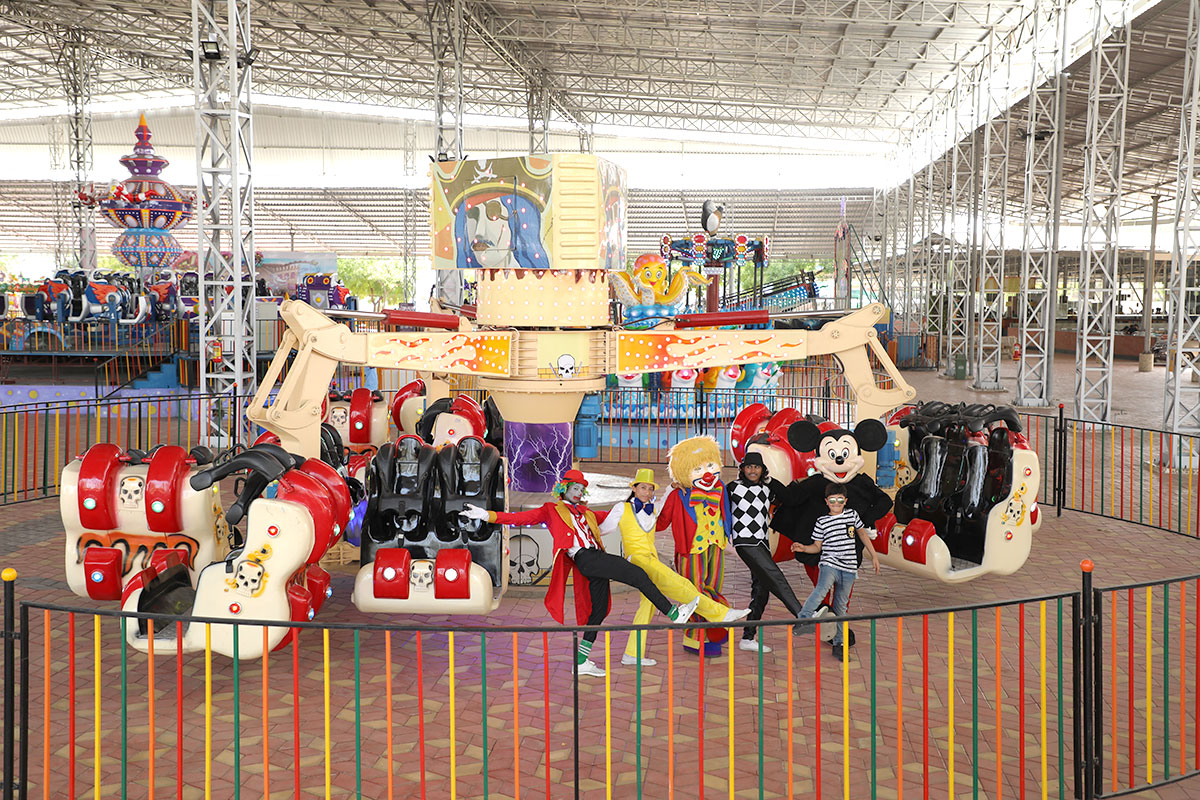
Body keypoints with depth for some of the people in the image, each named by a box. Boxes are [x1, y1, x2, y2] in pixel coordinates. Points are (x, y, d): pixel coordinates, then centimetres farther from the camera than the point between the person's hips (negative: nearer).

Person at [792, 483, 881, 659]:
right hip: (829, 564, -3)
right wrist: (803, 548, -11)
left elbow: (863, 534, 21)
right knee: (821, 590, -33)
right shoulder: (822, 522, 2)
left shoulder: (852, 514, 8)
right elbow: (817, 546, 8)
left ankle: (838, 645, 15)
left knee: (841, 606, 7)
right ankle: (802, 620, -37)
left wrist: (874, 556, 20)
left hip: (848, 568, 3)